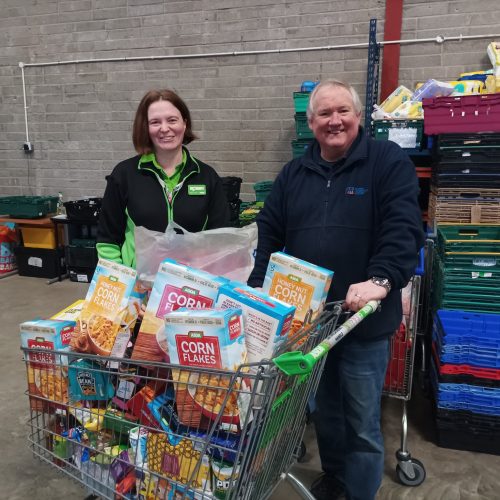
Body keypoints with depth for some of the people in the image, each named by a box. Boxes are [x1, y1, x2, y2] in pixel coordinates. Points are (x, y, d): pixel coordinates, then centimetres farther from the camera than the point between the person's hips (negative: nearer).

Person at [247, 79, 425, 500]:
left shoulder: (389, 161, -5)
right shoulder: (294, 173, 9)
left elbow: (403, 228, -15)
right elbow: (269, 233, 6)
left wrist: (380, 280, -30)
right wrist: (257, 289, -5)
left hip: (364, 320, -4)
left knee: (362, 420, 9)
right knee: (324, 409, 22)